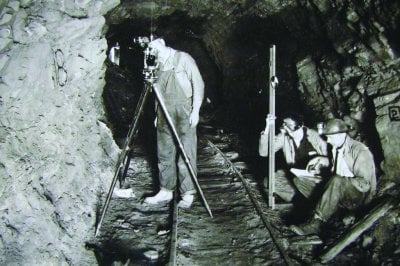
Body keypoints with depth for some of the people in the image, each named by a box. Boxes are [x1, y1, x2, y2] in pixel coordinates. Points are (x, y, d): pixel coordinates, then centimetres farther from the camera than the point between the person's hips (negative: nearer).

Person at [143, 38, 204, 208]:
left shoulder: (183, 58, -2)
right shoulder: (159, 66, 15)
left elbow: (198, 84, -5)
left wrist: (195, 110, -12)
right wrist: (157, 114, 15)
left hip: (183, 113, -6)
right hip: (165, 116, 6)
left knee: (186, 154, -5)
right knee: (164, 154, 8)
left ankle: (188, 194, 2)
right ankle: (166, 191, 17)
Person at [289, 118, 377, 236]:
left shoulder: (360, 151, -17)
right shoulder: (336, 148, 7)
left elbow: (364, 183, -21)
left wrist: (339, 179, -25)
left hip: (360, 196, -7)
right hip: (342, 197, 7)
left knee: (337, 182, -40)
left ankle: (315, 223, -37)